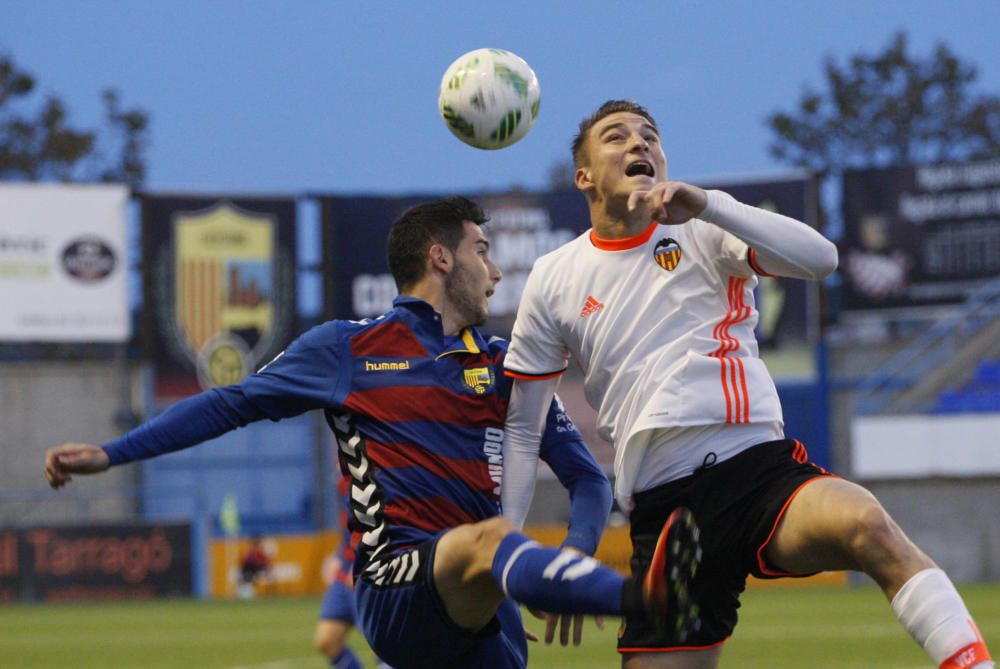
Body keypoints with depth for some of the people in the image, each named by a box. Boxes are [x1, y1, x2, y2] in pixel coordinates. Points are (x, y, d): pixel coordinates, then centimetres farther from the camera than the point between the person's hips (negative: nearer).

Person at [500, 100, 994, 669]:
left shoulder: (706, 234, 8)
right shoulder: (553, 281, 13)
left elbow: (820, 258, -12)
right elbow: (521, 428, 19)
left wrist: (706, 205, -23)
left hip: (761, 468, -2)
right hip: (663, 507, 2)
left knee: (869, 525, -33)